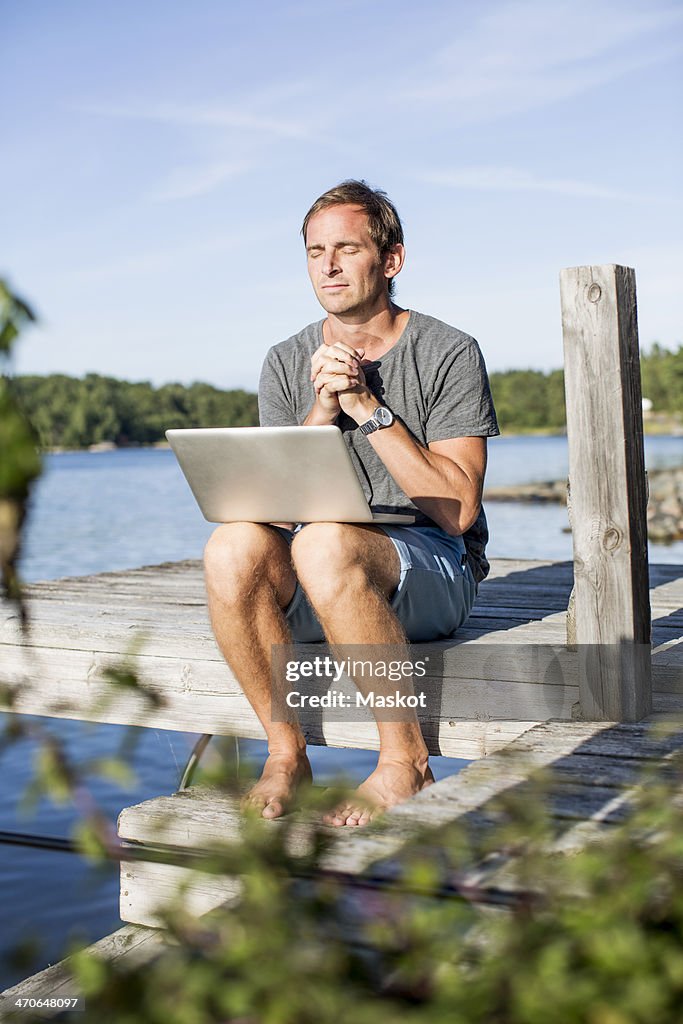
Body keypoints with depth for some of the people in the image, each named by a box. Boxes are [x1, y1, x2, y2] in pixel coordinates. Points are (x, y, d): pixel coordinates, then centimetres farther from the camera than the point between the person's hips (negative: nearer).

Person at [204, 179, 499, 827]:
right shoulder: (287, 363, 10)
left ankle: (405, 762, -20)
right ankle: (286, 756, -13)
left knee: (323, 543, -36)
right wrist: (322, 410, -12)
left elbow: (457, 509, -11)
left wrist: (369, 406, -15)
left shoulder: (448, 353, -2)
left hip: (436, 566, -3)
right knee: (233, 545, -28)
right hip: (319, 586, 4)